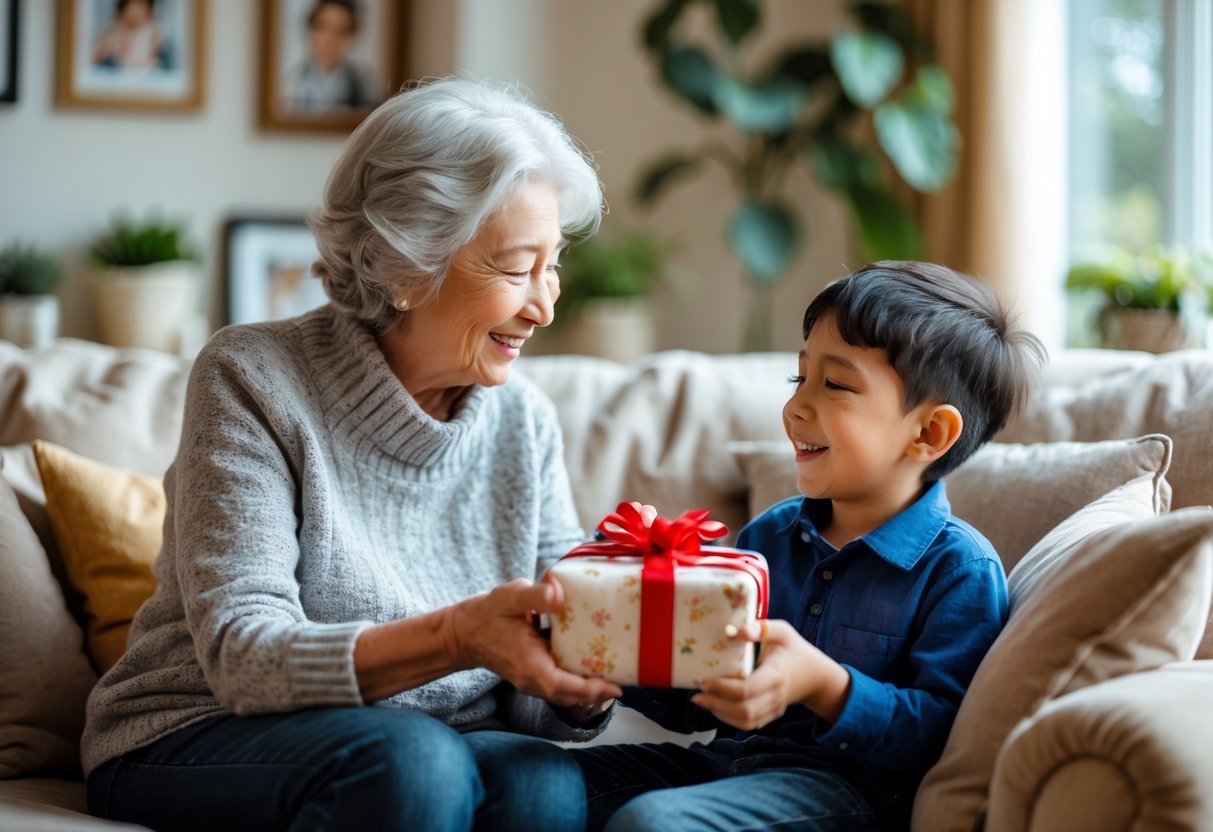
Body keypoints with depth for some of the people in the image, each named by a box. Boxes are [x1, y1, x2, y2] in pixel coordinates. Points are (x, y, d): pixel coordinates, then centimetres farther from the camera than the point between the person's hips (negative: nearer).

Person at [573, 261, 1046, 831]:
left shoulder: (960, 570, -7)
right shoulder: (768, 535, 14)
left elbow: (942, 734, -18)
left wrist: (823, 686, -30)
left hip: (850, 781, -7)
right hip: (727, 761, 7)